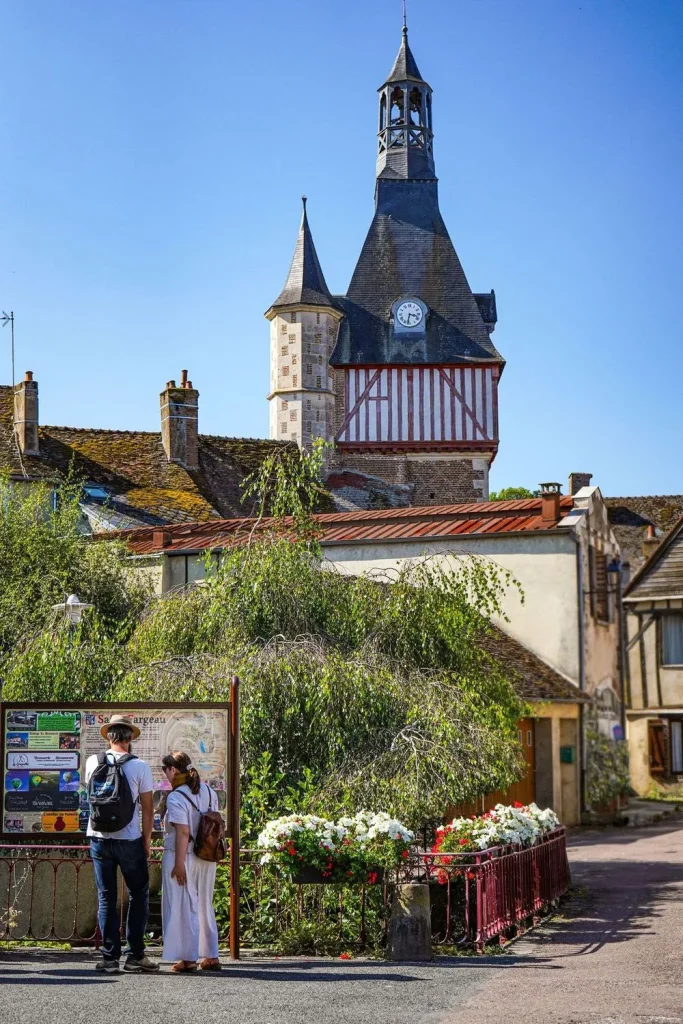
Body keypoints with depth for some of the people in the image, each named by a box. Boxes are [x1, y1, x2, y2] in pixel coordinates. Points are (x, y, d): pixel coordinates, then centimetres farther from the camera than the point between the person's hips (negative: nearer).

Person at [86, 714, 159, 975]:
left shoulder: (93, 762, 0)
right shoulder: (140, 766, -9)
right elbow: (147, 808, -6)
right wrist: (147, 840, 5)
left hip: (99, 838, 3)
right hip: (129, 840, -3)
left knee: (106, 898, 8)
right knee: (138, 895, 10)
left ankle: (109, 957, 7)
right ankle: (135, 955, 7)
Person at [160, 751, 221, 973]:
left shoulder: (176, 798, -15)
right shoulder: (209, 792, 7)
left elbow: (183, 832, -20)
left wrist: (179, 863, -18)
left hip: (183, 856, -7)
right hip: (207, 858, 7)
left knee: (183, 908, 2)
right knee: (204, 906, 16)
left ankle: (188, 959, 5)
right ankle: (211, 956, 19)